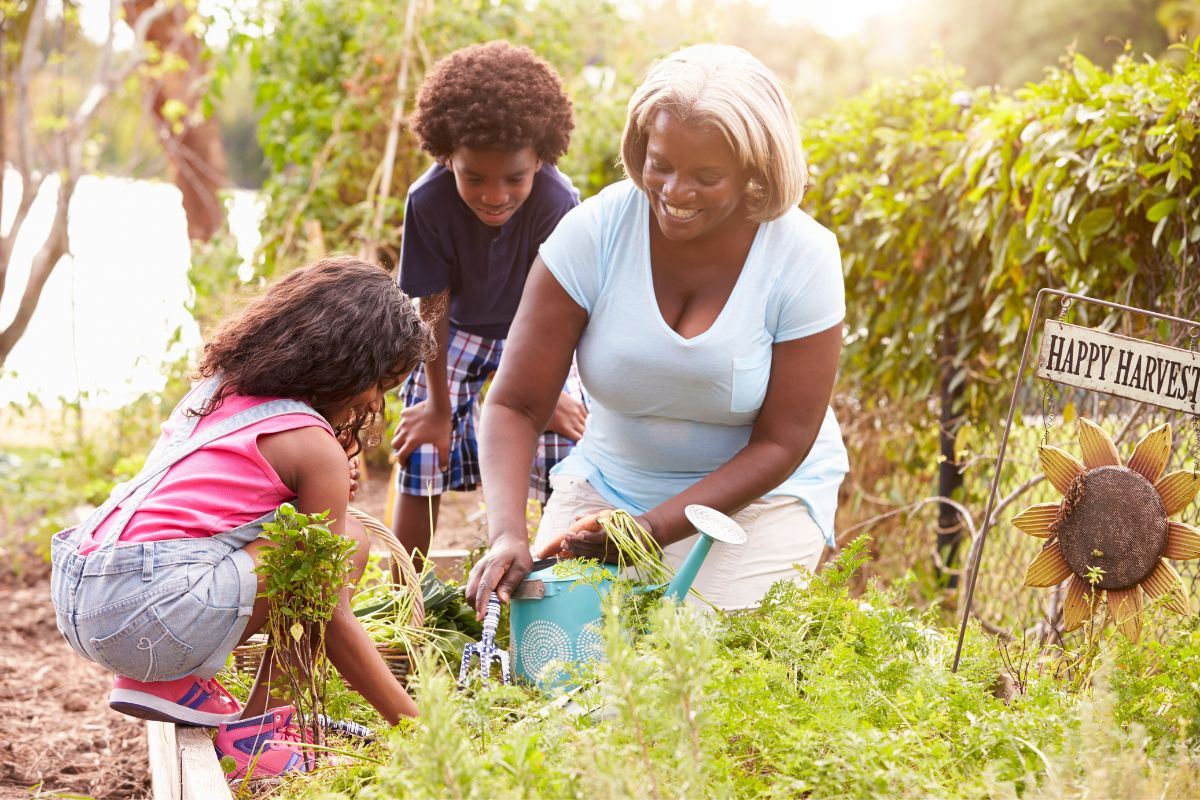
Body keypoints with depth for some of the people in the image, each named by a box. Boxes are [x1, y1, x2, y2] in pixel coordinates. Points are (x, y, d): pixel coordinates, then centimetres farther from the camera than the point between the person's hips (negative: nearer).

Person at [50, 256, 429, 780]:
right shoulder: (315, 446, -3)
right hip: (149, 614, -9)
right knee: (346, 540, 0)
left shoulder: (216, 389, 18)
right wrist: (413, 725, 5)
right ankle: (254, 731, 2)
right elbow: (332, 622, -2)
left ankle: (174, 679, 12)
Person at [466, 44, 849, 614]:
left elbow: (780, 444, -15)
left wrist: (654, 528, -26)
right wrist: (507, 534, -33)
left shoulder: (803, 258, -19)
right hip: (607, 480, 1)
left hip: (760, 495, -1)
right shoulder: (594, 231, -17)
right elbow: (515, 405, -16)